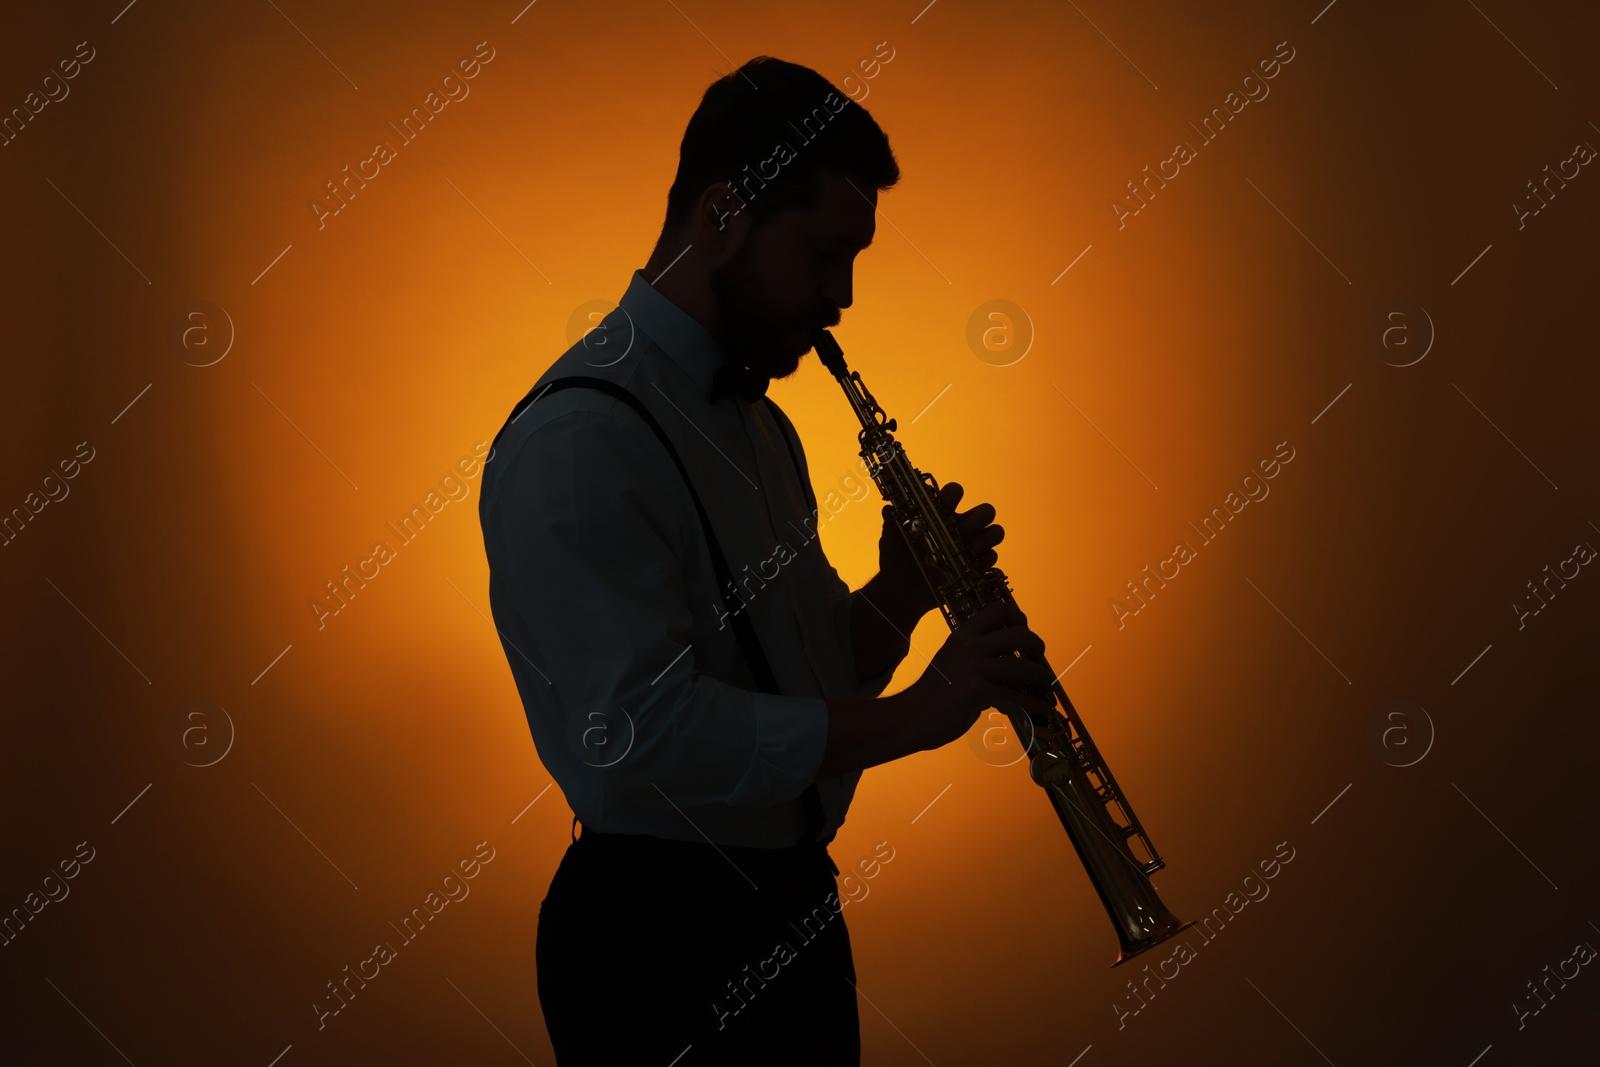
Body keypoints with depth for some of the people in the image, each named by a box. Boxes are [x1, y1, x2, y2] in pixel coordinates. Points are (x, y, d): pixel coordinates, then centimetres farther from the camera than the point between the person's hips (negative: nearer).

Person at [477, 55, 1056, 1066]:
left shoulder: (761, 423, 13)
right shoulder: (575, 441, -19)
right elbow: (639, 735, -28)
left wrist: (899, 593, -4)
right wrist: (911, 718, -23)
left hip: (794, 907, 9)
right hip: (657, 947, -9)